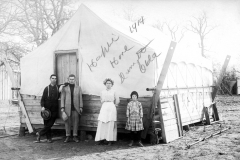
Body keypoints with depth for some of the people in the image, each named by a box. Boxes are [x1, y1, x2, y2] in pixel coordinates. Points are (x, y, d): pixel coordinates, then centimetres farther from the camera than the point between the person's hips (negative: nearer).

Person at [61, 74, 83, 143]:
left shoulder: (78, 88, 12)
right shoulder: (64, 88, 8)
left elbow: (80, 98, 9)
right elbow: (62, 98, 5)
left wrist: (81, 107, 2)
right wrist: (62, 107, -3)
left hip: (76, 108, 1)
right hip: (67, 108, -1)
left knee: (76, 122, 2)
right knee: (67, 123, 2)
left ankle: (75, 136, 9)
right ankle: (67, 137, 10)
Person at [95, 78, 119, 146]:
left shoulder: (113, 92, 4)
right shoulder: (102, 92, 10)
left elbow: (117, 100, 11)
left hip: (111, 108, -2)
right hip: (104, 108, 2)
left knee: (111, 125, -4)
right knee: (101, 124, -5)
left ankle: (110, 140, 0)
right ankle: (101, 139, -1)